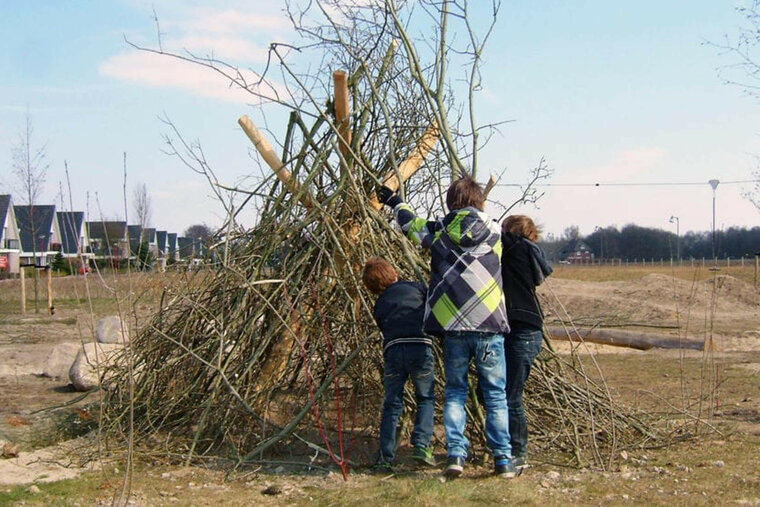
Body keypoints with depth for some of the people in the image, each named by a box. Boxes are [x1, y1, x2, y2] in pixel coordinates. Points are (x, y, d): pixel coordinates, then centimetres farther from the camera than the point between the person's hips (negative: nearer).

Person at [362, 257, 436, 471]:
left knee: (391, 405, 12)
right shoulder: (415, 288, 15)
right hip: (419, 346, -2)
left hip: (392, 350, 2)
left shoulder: (379, 306, 24)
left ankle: (385, 458, 7)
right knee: (425, 398, 15)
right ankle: (421, 445, -1)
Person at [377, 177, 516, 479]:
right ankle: (503, 459, 6)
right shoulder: (494, 233, 4)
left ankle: (455, 455, 2)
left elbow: (410, 223, 24)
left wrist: (395, 202, 44)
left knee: (455, 391, 11)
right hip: (489, 325, 0)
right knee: (495, 394, 7)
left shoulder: (439, 231, 5)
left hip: (453, 325, 1)